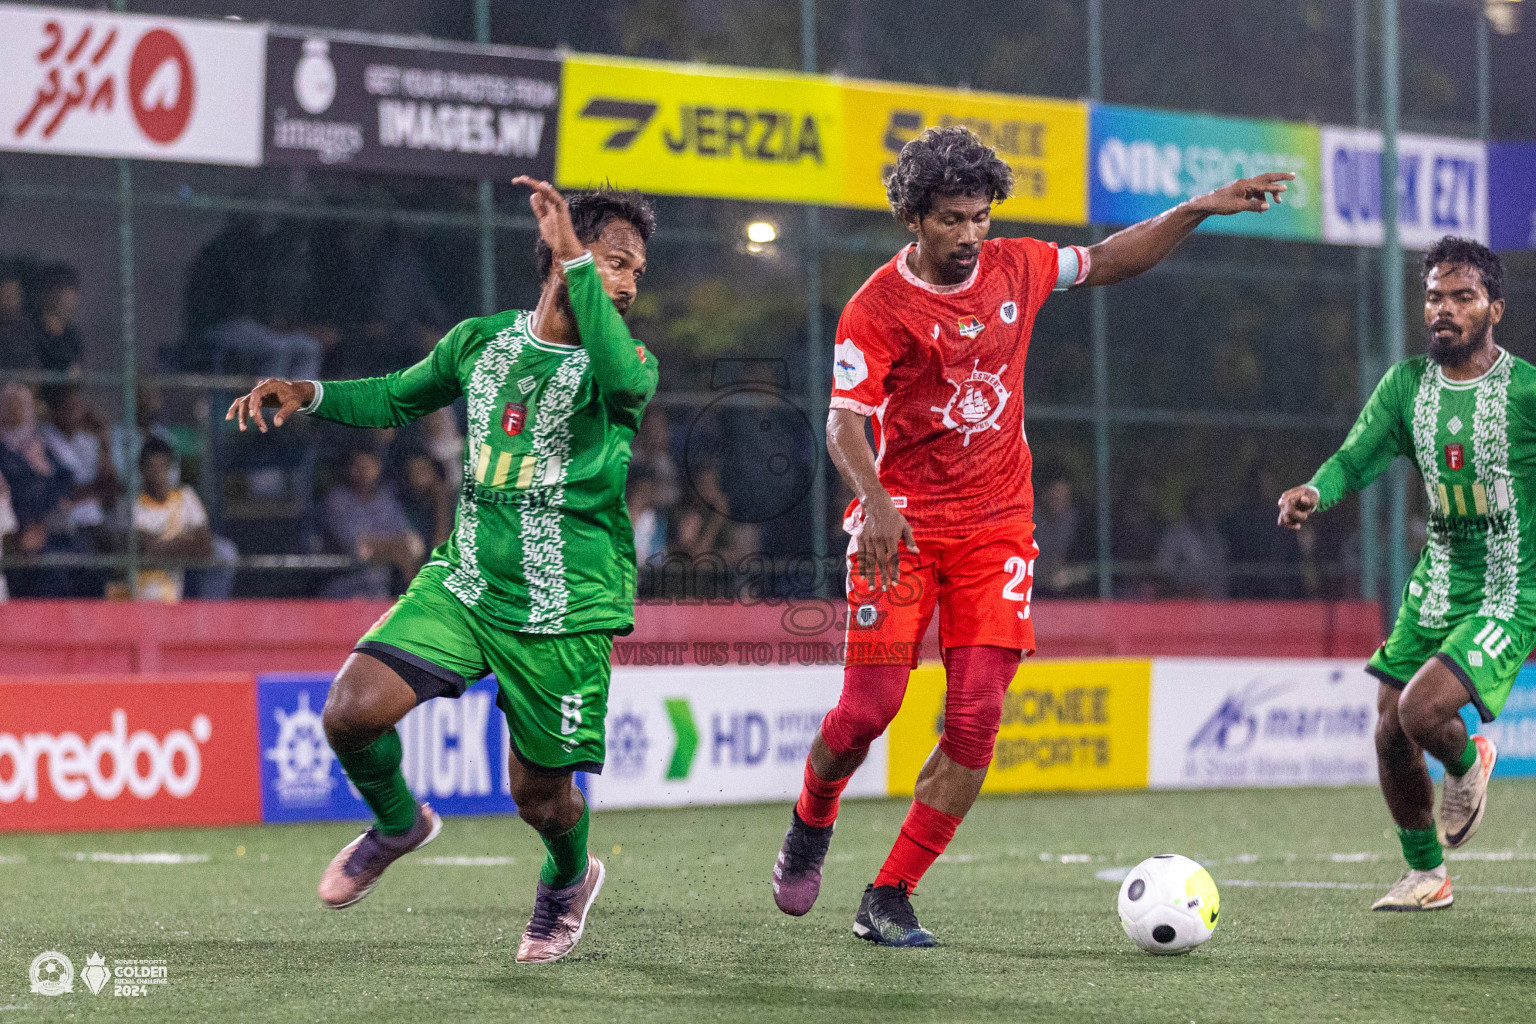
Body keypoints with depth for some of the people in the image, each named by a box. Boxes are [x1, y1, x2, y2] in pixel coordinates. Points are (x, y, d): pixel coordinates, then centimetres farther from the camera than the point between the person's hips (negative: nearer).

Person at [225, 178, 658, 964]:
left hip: (565, 614, -3)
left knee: (539, 792, 5)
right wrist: (306, 394, 6)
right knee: (352, 711, -16)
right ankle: (398, 824, 17)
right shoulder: (482, 341, 4)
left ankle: (569, 880, 42)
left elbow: (627, 381, -36)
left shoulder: (624, 361, -8)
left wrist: (572, 257, -36)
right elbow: (398, 398, 23)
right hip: (464, 584, 3)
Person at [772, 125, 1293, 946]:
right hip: (902, 530, -3)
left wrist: (1199, 210, 11)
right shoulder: (877, 307, -10)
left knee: (974, 720, -9)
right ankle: (811, 823, 26)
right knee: (868, 708, -8)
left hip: (996, 532, 4)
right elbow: (843, 424, -17)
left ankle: (888, 900, -2)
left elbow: (1109, 262, 20)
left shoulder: (1015, 268, 4)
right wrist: (875, 501, -35)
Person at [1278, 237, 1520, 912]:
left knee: (1421, 710, -23)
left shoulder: (1524, 391, -12)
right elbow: (1356, 459, -3)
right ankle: (1425, 875, 26)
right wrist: (1313, 491, -25)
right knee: (1390, 736, 5)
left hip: (1507, 600, -6)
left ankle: (1467, 765, 13)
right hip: (1435, 585, 6)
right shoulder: (1407, 385, 2)